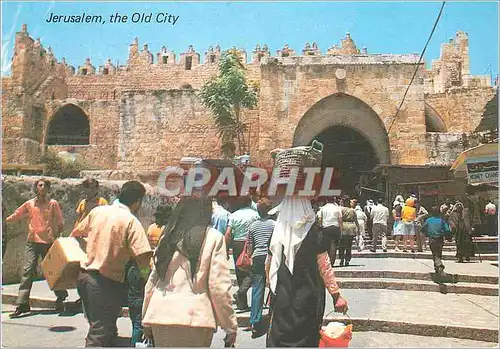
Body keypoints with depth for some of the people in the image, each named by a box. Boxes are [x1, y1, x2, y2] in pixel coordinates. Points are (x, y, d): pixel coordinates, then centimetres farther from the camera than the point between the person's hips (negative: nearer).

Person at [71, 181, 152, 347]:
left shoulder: (97, 211, 4)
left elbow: (75, 233, 19)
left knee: (99, 326, 23)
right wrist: (145, 271, -2)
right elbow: (143, 259, -22)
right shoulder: (131, 221, -14)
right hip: (106, 282, -7)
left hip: (84, 275, 7)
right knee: (100, 335, 2)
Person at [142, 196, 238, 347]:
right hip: (194, 317, -4)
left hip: (161, 314, 4)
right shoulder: (213, 237, -2)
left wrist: (146, 319, 21)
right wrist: (230, 326, 0)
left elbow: (152, 281, 12)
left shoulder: (168, 236, 11)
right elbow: (219, 286, -7)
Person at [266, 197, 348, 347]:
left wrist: (272, 286, 20)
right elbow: (325, 267, -7)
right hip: (308, 295, -2)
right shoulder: (315, 233, -10)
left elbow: (269, 265, 6)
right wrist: (336, 295, 2)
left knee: (280, 333, 13)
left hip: (281, 295, 2)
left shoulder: (277, 232, -3)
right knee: (305, 334, 12)